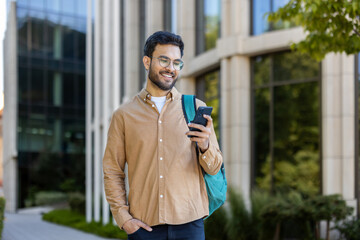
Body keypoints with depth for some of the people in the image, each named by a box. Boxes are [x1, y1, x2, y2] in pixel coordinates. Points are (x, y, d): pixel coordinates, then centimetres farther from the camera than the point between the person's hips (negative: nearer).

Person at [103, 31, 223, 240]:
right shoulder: (123, 115, 7)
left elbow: (214, 168, 5)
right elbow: (112, 172, 9)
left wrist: (205, 146, -15)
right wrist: (123, 216, -2)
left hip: (188, 222, 0)